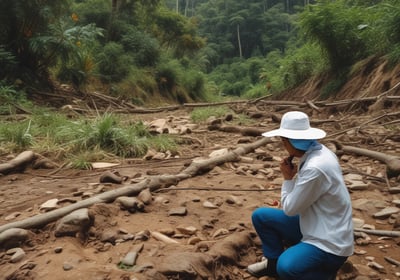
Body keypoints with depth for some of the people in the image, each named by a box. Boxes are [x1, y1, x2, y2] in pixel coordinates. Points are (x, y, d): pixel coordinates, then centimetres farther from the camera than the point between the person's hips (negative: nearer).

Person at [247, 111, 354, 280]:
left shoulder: (315, 167, -31)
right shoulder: (317, 152, -2)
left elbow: (290, 209, -18)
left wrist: (288, 178, -10)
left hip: (330, 242, -9)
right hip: (313, 226, 9)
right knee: (260, 216, 4)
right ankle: (274, 262, 22)